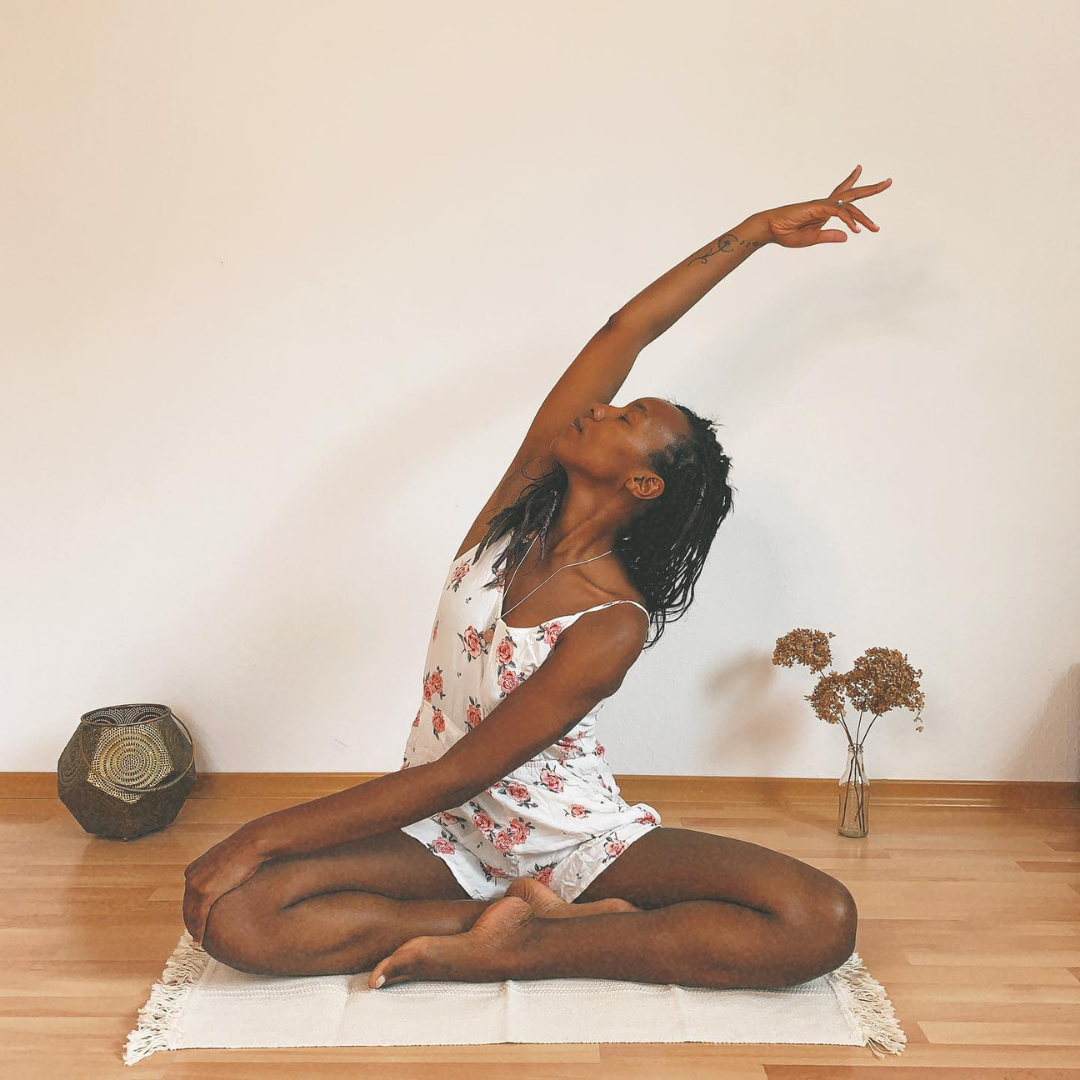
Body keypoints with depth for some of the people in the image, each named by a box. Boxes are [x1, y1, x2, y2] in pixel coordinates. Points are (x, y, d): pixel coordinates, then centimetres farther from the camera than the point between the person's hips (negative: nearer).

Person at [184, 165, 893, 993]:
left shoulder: (613, 627, -20)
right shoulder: (519, 502, -6)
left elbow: (458, 775, -22)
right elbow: (624, 334, -6)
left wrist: (263, 837, -22)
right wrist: (754, 230, 3)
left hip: (574, 837, -4)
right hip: (447, 833, 4)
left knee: (822, 922, -27)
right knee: (226, 914, -23)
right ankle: (538, 914, -13)